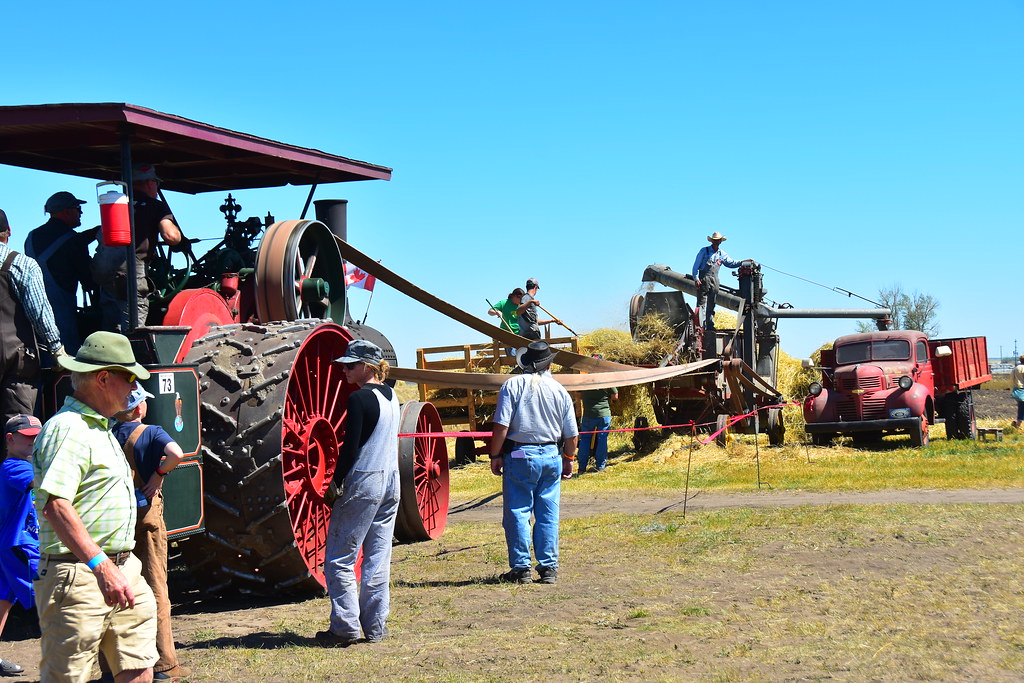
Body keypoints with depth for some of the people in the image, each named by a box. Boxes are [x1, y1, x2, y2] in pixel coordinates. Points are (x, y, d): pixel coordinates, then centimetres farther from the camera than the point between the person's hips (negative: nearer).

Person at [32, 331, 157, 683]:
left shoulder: (99, 428, 20)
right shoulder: (67, 428, -14)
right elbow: (55, 506, -26)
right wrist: (101, 566, -33)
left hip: (123, 570, 10)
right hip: (79, 574, -10)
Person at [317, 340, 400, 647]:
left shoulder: (360, 398, -13)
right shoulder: (391, 395, 11)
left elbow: (350, 447, -16)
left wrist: (336, 483, -9)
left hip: (362, 484, -8)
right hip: (391, 483, 8)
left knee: (339, 558, 0)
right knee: (378, 559, 10)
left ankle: (346, 627, -1)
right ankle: (376, 626, 12)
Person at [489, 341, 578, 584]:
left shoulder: (512, 385, -4)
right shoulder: (560, 390, 6)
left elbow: (501, 426, -12)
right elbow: (571, 435, 7)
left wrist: (495, 456, -2)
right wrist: (569, 459, 22)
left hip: (520, 455, -3)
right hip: (551, 456, 3)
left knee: (517, 513, 3)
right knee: (548, 515, 8)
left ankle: (521, 568, 4)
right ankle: (548, 567, 10)